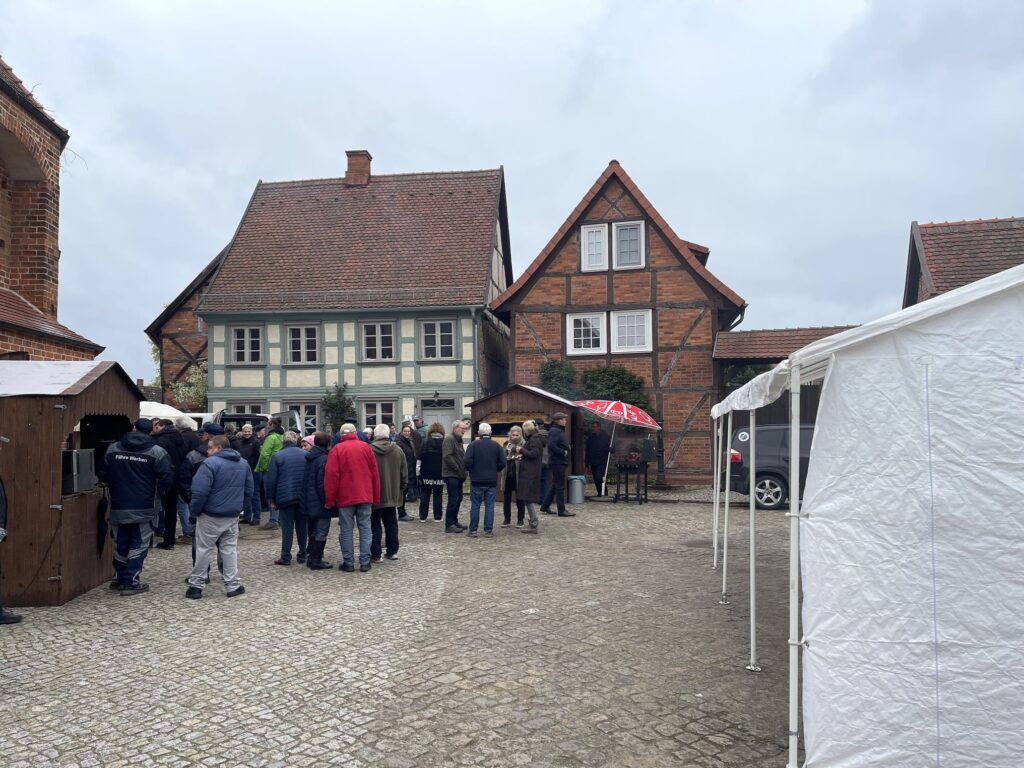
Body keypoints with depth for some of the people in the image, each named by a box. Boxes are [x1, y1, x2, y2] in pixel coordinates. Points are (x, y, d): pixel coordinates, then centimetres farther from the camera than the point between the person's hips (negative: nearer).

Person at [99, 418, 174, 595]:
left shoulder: (113, 449, 3)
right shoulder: (157, 451, -9)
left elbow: (103, 475, 10)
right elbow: (167, 479, -12)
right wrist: (159, 492, 8)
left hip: (118, 507, 4)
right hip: (145, 509, -4)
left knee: (120, 545, 16)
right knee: (138, 545, 4)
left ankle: (119, 578, 27)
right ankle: (131, 582, 4)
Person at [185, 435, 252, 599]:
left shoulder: (211, 463, -15)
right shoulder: (243, 463, 8)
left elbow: (200, 491, -20)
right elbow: (249, 491, 13)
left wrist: (195, 511, -6)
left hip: (210, 516, -5)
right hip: (233, 516, 5)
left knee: (203, 550, 6)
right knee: (230, 549, 12)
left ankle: (196, 585, 14)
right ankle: (233, 585, 11)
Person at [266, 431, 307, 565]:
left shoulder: (277, 456, -5)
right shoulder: (306, 455, 5)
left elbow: (270, 480, -5)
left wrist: (271, 499, 2)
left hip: (285, 497, -3)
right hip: (304, 497, 3)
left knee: (287, 527, 1)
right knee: (302, 526, 11)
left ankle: (285, 557, 3)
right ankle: (302, 555, 16)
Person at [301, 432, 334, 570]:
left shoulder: (309, 458, 11)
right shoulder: (324, 459, -17)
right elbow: (323, 484, -21)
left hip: (309, 502, 9)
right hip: (320, 503, -9)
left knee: (313, 531, 18)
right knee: (321, 532, -2)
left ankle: (312, 558, 25)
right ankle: (316, 561, 0)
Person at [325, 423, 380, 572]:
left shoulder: (337, 449, -4)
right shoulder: (365, 447, 3)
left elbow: (331, 475, -8)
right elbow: (374, 473, 4)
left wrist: (329, 499, -2)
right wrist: (376, 497, 9)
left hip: (345, 497, -2)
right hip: (365, 496, 2)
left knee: (346, 529, 5)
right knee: (365, 527, 6)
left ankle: (348, 563, 6)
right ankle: (365, 562, 5)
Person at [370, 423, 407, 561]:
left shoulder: (368, 450, -13)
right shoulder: (398, 450, -1)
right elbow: (404, 474, 5)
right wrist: (401, 490, 17)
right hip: (392, 494, 3)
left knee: (375, 525, 4)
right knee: (391, 524, 14)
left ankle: (375, 554, 6)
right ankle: (392, 551, 17)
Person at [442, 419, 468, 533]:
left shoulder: (459, 440, 19)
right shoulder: (449, 439, -12)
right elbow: (447, 457, -22)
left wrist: (463, 472, 12)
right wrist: (457, 468, -16)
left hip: (458, 476, 10)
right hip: (451, 475, -10)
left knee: (458, 499, 14)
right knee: (453, 500, -9)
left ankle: (454, 522, 23)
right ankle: (449, 525, -3)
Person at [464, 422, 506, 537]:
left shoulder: (473, 445, -8)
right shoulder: (496, 446, -1)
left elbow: (467, 461, -14)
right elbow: (502, 463, -2)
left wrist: (470, 471, 6)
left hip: (476, 481, -1)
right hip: (492, 481, 1)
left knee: (475, 506, 6)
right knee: (489, 506, 6)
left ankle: (473, 530, 9)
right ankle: (488, 530, 7)